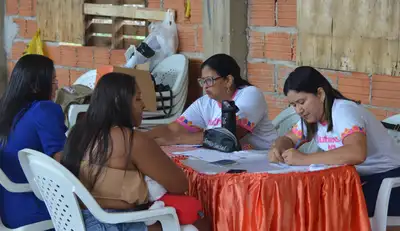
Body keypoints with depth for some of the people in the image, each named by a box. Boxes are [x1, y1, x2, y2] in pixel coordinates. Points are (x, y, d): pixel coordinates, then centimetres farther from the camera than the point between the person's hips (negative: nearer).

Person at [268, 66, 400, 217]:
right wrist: (278, 148, -10)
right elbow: (288, 139, 15)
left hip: (387, 179, -7)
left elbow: (357, 153, -40)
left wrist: (304, 159, -37)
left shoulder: (344, 111, -22)